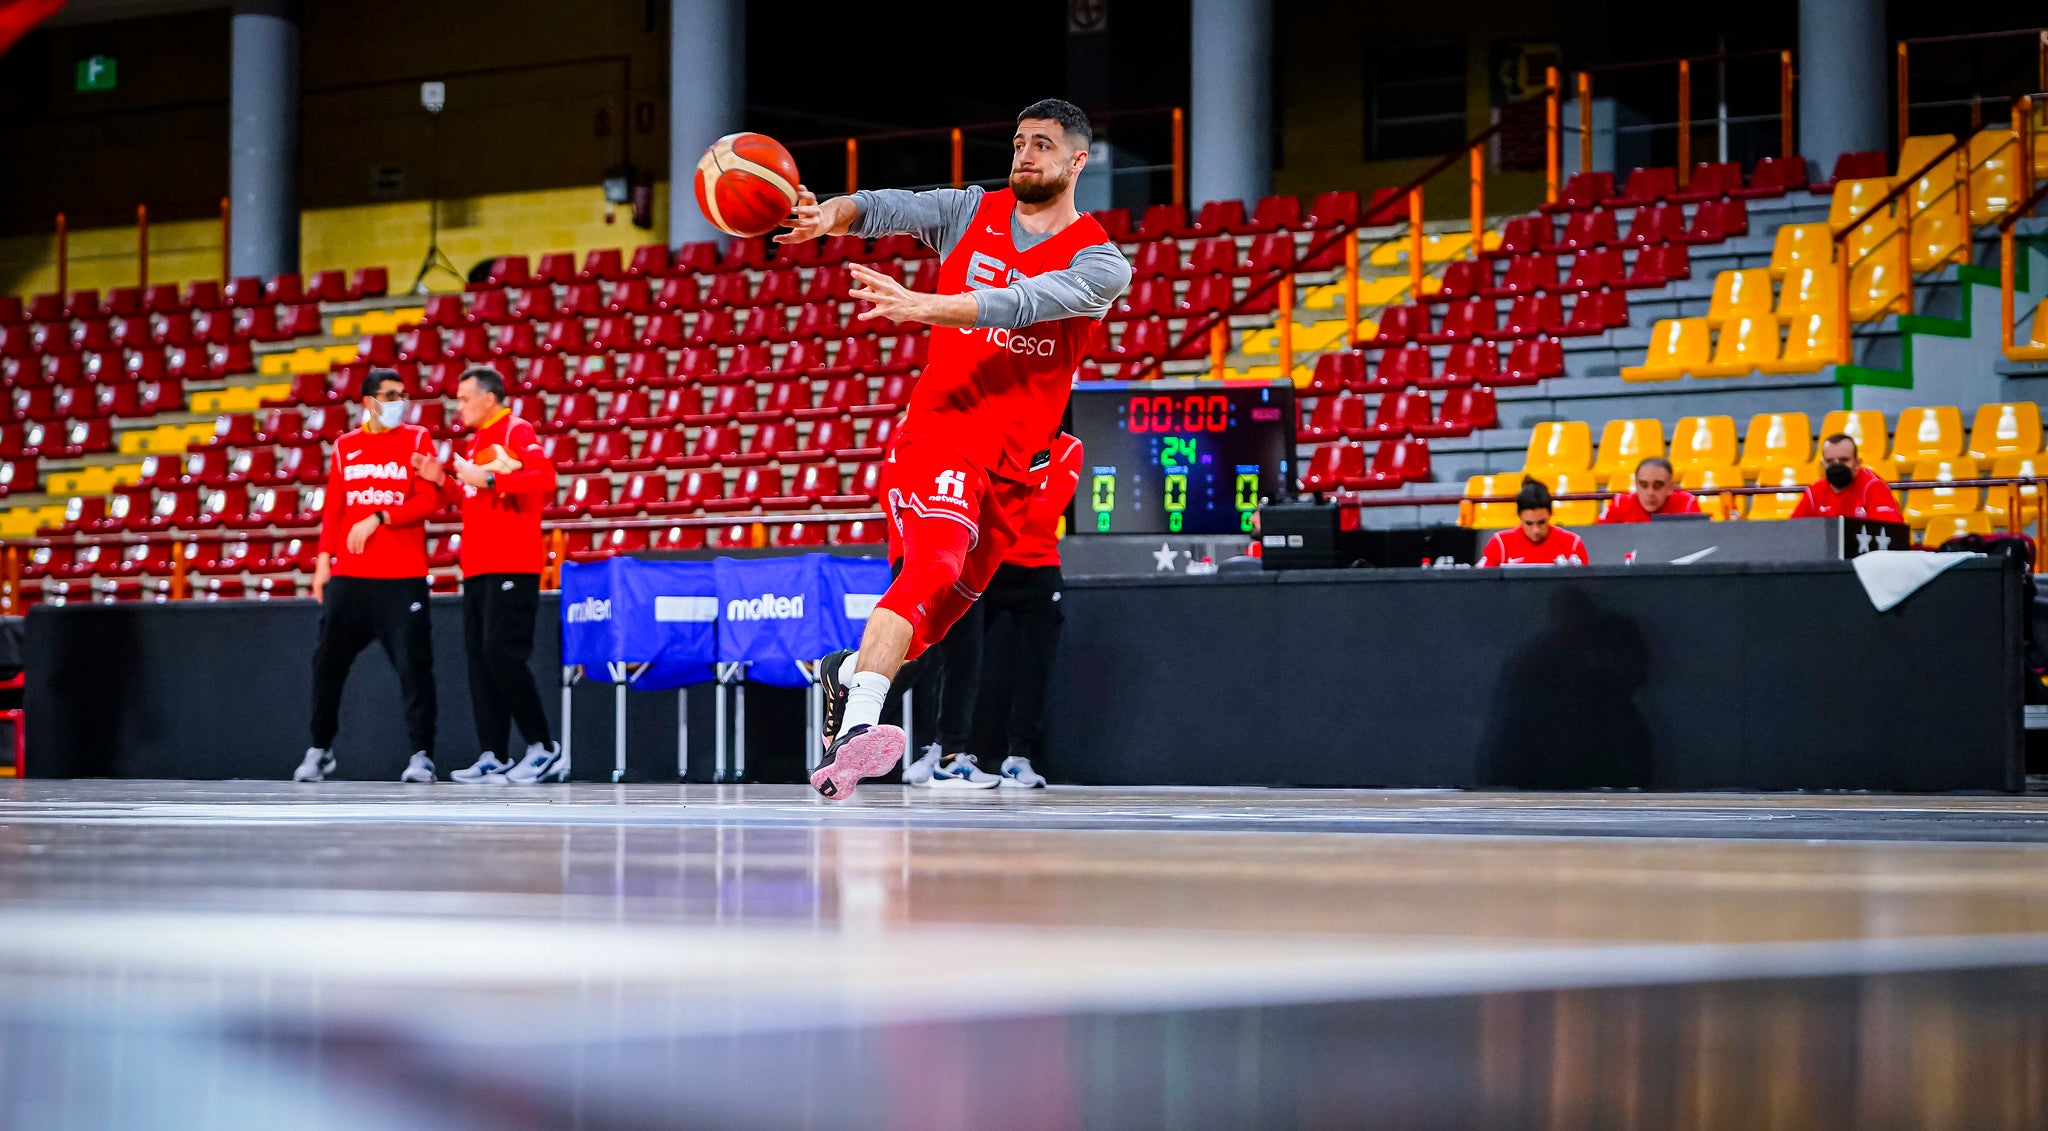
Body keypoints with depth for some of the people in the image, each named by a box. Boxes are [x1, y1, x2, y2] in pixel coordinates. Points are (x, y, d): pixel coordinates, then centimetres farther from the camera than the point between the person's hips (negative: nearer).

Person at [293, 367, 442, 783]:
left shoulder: (416, 440, 3)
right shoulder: (346, 446, 12)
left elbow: (428, 500, -7)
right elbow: (332, 507, 13)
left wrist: (377, 518, -15)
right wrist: (324, 558, 4)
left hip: (402, 577, -3)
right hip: (348, 575, 3)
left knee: (413, 665, -6)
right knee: (328, 662, 4)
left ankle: (421, 754, -1)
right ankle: (319, 750, 16)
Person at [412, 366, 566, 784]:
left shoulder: (516, 432, -6)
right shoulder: (475, 443, 21)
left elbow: (544, 479, -20)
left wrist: (489, 478, -24)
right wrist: (443, 480, 12)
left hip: (511, 567, -9)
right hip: (477, 569, 9)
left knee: (502, 653, -14)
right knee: (479, 659, 4)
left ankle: (544, 749, -7)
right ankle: (492, 757, 4)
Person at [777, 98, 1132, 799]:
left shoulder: (1101, 264, 0)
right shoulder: (973, 213, 8)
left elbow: (1023, 303, -19)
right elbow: (887, 208, -8)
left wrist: (922, 306, -34)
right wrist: (832, 215, -32)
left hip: (1013, 462, 3)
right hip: (939, 431, -3)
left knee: (941, 612, 8)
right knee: (935, 563, -28)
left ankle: (847, 672, 37)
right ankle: (855, 726, -41)